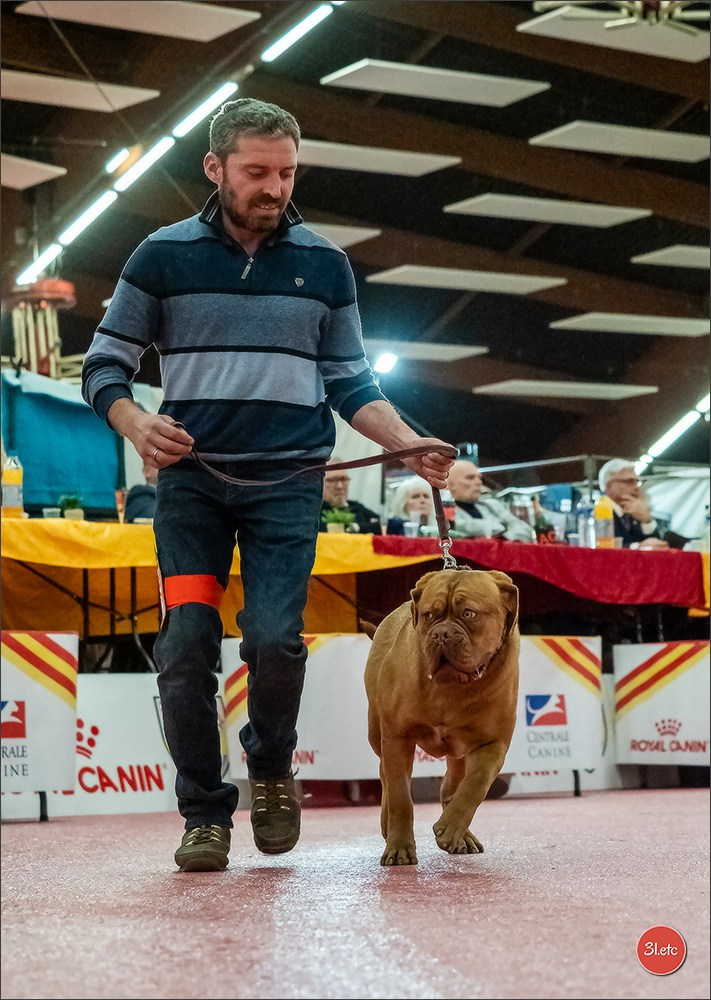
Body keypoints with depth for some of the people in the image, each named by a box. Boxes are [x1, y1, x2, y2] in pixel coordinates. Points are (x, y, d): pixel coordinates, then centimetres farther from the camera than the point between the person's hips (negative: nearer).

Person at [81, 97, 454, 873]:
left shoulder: (324, 264, 9)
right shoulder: (164, 256, 4)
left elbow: (351, 384, 14)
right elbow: (104, 365, 6)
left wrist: (410, 446, -2)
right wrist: (134, 424, -14)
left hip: (288, 482, 0)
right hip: (190, 477, 0)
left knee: (274, 639, -15)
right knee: (186, 644, -9)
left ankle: (271, 767, 15)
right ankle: (204, 813, 6)